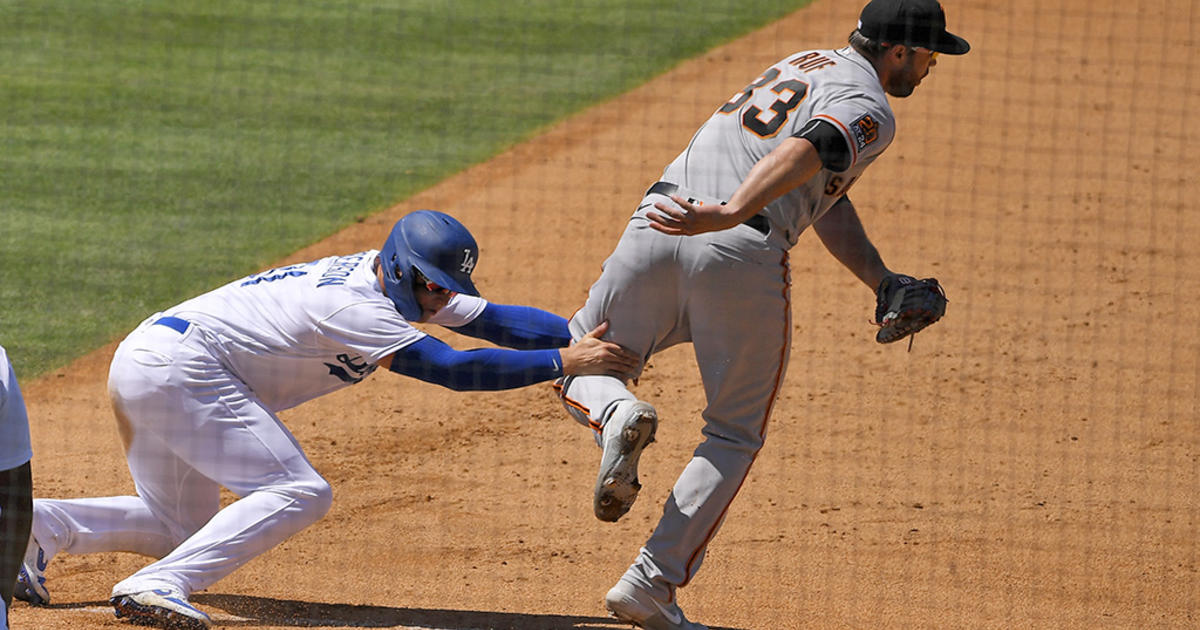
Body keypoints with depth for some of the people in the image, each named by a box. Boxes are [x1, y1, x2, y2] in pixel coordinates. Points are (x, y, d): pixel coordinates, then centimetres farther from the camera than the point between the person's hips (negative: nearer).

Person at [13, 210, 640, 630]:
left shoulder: (396, 281, 7)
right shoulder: (354, 306, -21)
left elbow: (493, 320, 6)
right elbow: (454, 369, -28)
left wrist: (581, 337, -6)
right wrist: (563, 363, -28)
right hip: (179, 366, -11)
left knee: (180, 525, 21)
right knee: (298, 493, -16)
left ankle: (36, 523, 5)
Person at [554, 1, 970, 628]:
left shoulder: (803, 64, 30)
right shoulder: (868, 110, 3)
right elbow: (806, 155, -19)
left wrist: (886, 285, 20)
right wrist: (731, 213, -33)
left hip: (657, 225, 6)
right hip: (744, 254, -6)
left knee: (576, 365, 21)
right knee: (735, 434, 11)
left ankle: (616, 414, -14)